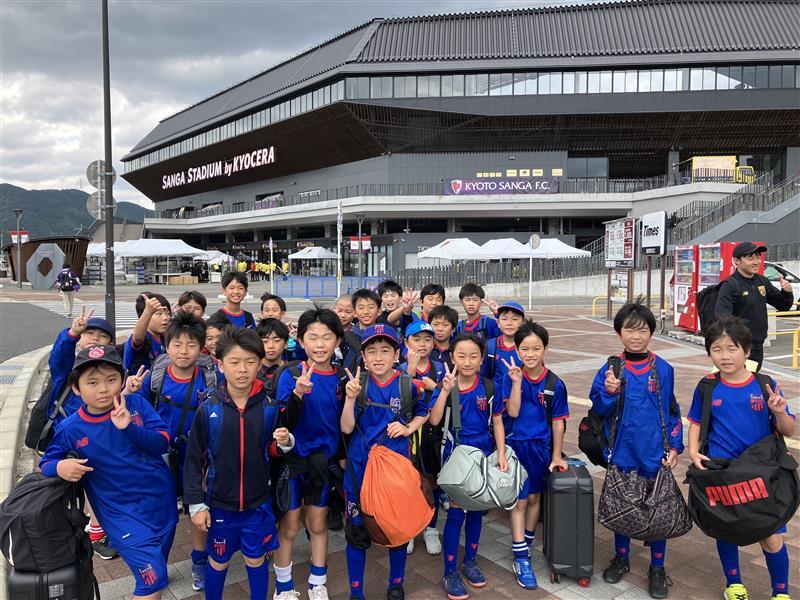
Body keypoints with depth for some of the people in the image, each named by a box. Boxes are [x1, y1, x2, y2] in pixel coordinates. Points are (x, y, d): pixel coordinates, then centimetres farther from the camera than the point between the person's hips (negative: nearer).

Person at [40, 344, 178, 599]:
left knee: (159, 562, 25)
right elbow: (46, 463, 2)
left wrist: (129, 427, -31)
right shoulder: (70, 429, -12)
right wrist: (59, 467, -22)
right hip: (124, 513, -2)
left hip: (162, 499, 3)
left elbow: (162, 443, -15)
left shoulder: (135, 403, -12)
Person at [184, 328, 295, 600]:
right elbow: (194, 460, -4)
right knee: (218, 562, 17)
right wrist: (196, 504, -5)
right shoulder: (208, 409, -12)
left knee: (256, 560, 15)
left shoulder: (269, 407, -9)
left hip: (258, 503, 1)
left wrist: (285, 443, -17)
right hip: (220, 503, 0)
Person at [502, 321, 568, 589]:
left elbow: (558, 422, -2)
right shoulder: (511, 377, -10)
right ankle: (521, 559, 9)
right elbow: (512, 412, -17)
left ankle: (526, 544, 36)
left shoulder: (555, 384, -8)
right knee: (519, 501, 1)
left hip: (541, 446, 2)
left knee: (534, 497, 16)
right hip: (516, 445, -2)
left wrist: (556, 456, 0)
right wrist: (517, 382, -25)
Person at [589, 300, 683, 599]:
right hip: (622, 452, 1)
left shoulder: (663, 369, -4)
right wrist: (608, 392, -22)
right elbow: (599, 409, -4)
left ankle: (657, 568, 27)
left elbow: (672, 411, 3)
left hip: (654, 453, 0)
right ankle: (621, 557, 35)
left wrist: (675, 446, -1)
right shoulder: (610, 369, -5)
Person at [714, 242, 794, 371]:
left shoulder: (762, 281, 9)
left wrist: (787, 292, -3)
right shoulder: (730, 285, -15)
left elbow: (783, 306, 19)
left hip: (758, 347, 8)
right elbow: (722, 318, -25)